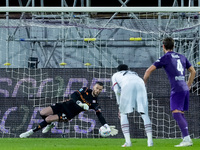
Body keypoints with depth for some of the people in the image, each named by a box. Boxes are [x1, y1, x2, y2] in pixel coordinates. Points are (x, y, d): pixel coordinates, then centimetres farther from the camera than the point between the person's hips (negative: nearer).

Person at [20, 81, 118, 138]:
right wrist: (80, 103, -28)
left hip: (69, 114, -3)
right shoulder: (86, 90, 0)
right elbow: (74, 95, -10)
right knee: (42, 113, -9)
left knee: (47, 119, -21)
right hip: (65, 105, 3)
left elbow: (100, 116, -8)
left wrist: (107, 127, -22)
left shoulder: (95, 103, -4)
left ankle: (32, 131, -6)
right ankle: (50, 125, 23)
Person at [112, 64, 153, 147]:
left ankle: (127, 141, -5)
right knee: (144, 114, 8)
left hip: (127, 87, -3)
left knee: (123, 114, 8)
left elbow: (117, 90, 18)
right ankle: (150, 141, -5)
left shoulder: (115, 75, 34)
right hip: (140, 85, 3)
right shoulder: (134, 74, 44)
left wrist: (120, 105, 23)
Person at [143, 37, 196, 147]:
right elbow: (193, 71, 27)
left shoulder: (165, 58, -1)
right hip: (184, 89, 7)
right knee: (180, 115, 13)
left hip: (177, 89, -7)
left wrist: (143, 84, 9)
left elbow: (149, 70, -4)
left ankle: (187, 139, -25)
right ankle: (186, 138, 7)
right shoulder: (181, 57, 19)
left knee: (176, 114, -13)